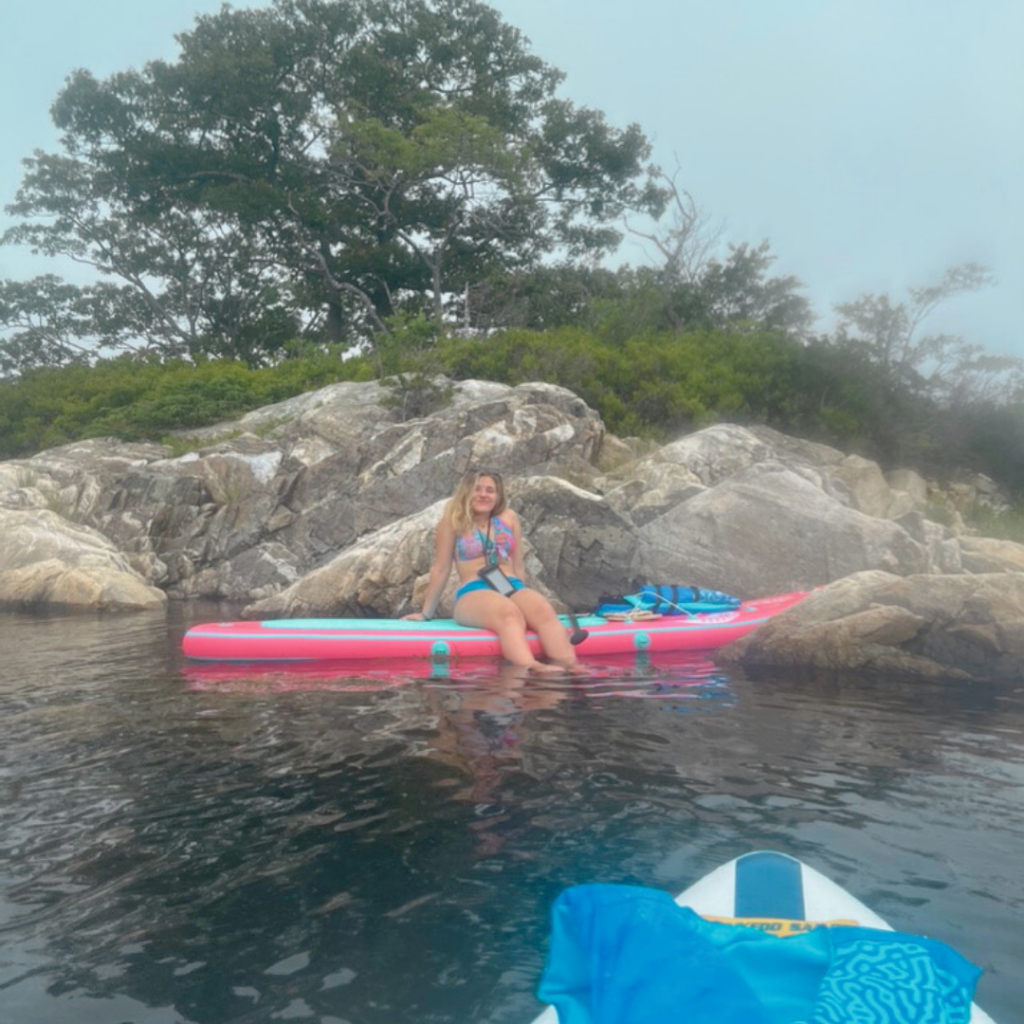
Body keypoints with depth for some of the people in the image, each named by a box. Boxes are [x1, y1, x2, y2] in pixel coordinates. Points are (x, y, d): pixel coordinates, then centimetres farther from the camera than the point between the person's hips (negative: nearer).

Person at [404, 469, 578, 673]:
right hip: (473, 594, -4)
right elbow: (441, 570, 9)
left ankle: (569, 667, -51)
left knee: (543, 610, -31)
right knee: (509, 614, -38)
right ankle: (530, 669, -61)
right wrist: (426, 614, 12)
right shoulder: (453, 520, 7)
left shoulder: (509, 518, 17)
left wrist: (525, 600, 22)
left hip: (513, 588, 4)